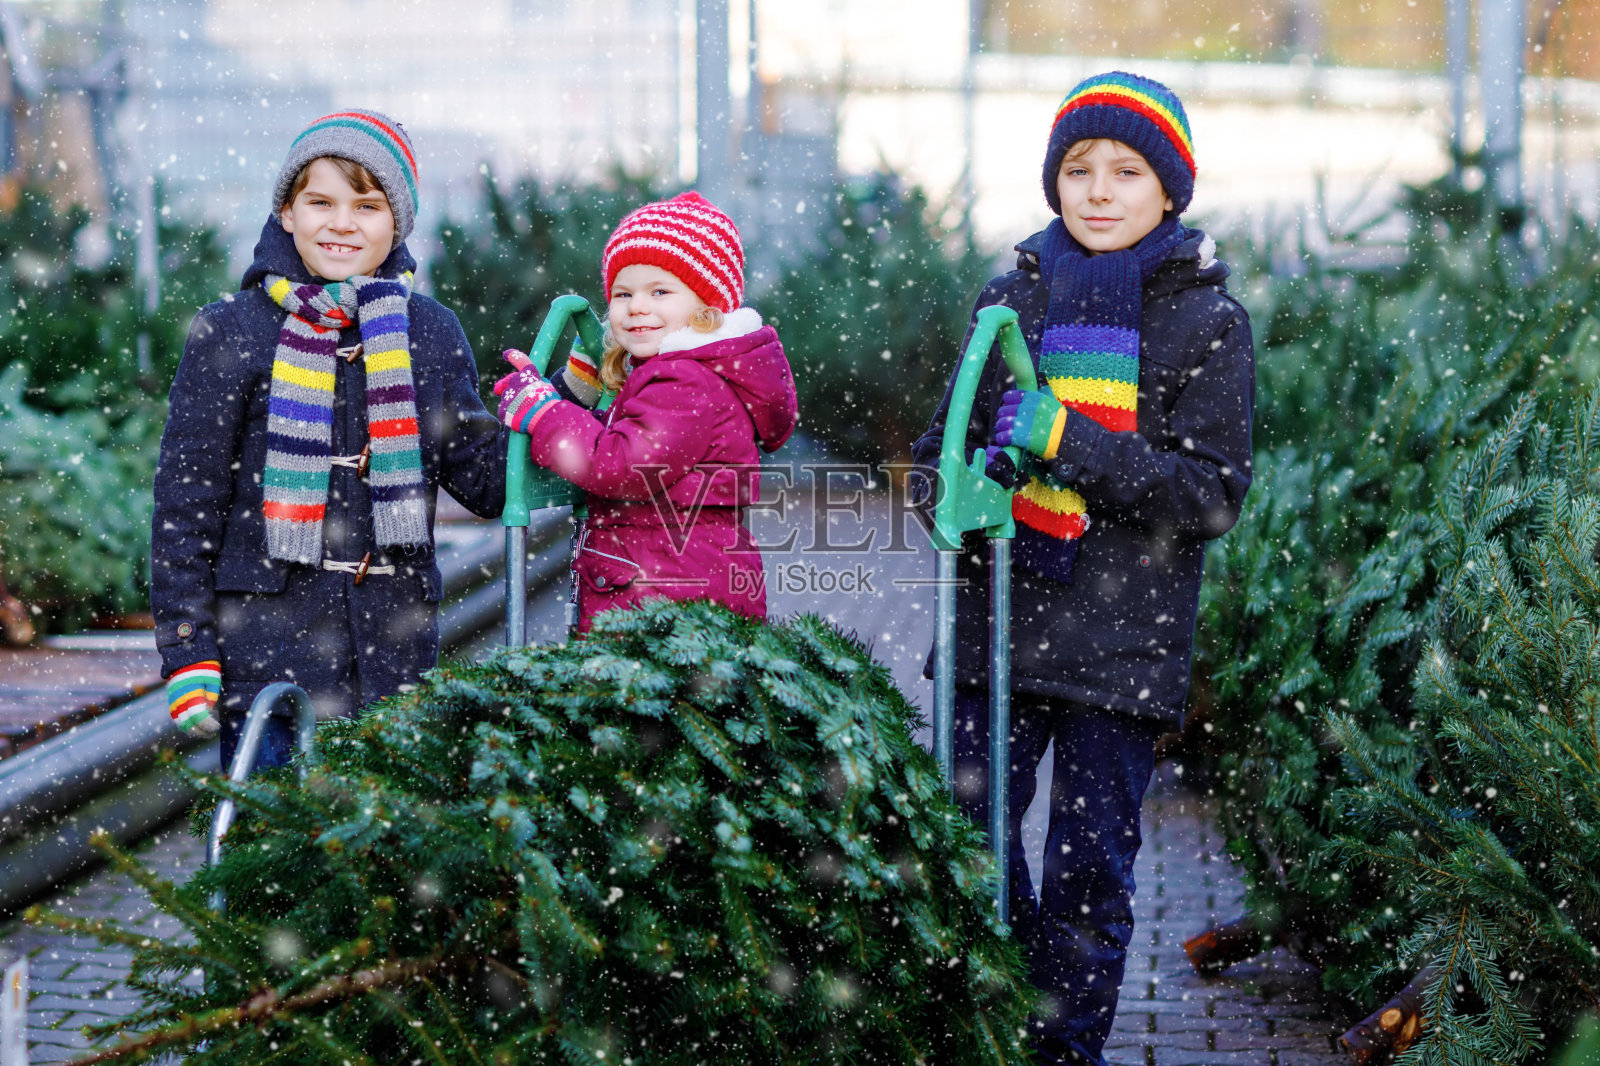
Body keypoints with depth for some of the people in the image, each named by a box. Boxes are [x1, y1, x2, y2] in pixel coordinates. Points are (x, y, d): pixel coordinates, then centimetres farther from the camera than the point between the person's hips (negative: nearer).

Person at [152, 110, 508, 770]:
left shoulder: (431, 335, 8)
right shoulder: (232, 333, 0)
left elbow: (486, 482, 8)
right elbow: (185, 500, 0)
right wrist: (186, 653, -5)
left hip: (394, 653, 3)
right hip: (265, 652, -2)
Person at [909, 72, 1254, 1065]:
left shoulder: (1207, 319, -1)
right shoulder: (1014, 296, 9)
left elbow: (1214, 493, -8)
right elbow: (937, 449, 14)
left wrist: (1071, 443, -19)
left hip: (1124, 640, -3)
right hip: (997, 625, 3)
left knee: (1088, 872, 2)